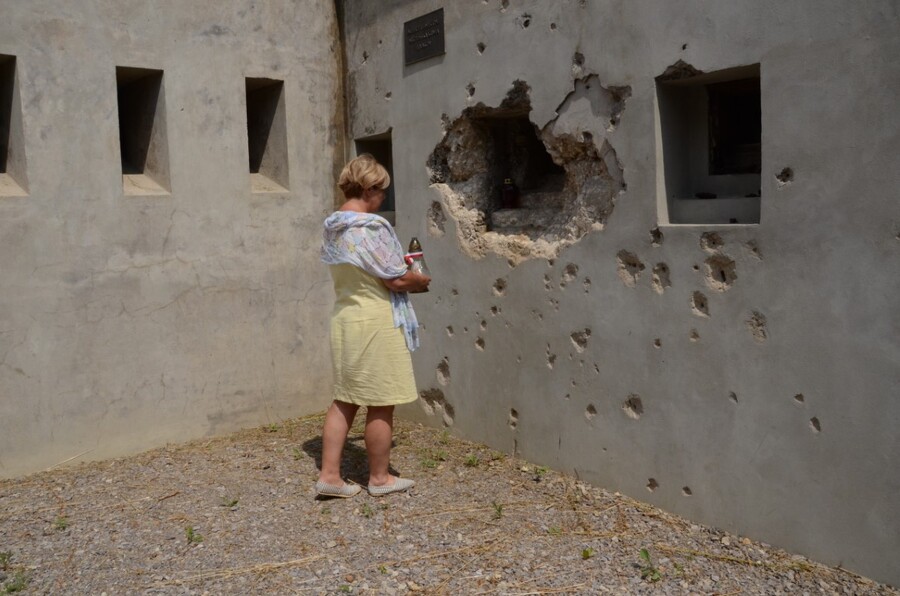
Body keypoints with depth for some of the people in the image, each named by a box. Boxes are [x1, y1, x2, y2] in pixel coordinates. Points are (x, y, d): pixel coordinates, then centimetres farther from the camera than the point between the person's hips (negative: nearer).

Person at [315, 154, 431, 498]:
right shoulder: (370, 226, -19)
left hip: (344, 318, 9)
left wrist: (404, 275, 18)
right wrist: (421, 280, 2)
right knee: (381, 405, 5)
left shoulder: (332, 227, 8)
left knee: (345, 399, 15)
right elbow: (397, 279, -18)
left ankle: (329, 475, 18)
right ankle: (379, 478, 18)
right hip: (376, 323, -9)